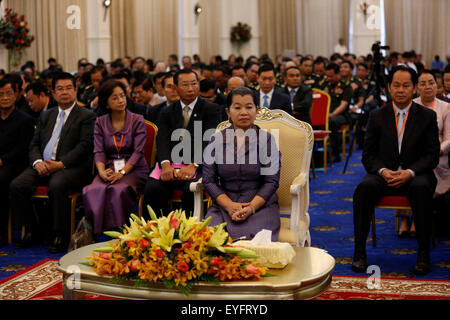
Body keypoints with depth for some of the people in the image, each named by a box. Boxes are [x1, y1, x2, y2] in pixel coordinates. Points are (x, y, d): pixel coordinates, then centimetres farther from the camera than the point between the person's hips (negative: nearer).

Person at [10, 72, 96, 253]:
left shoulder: (86, 116, 5)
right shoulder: (46, 116, 23)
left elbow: (85, 146, -7)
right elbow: (34, 144, 18)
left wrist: (60, 164, -17)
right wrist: (37, 162, -5)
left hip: (70, 167, -5)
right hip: (43, 166, 6)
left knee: (56, 186, -37)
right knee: (16, 185, -20)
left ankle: (60, 235, -22)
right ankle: (30, 230, -5)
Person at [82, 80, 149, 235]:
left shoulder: (137, 120, 4)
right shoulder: (100, 122, 13)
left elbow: (138, 151, -5)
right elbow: (99, 151, 3)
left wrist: (121, 173, -18)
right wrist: (102, 171, -18)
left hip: (133, 169, -2)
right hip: (109, 168, 2)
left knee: (118, 190, -35)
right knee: (94, 191, -31)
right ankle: (95, 232, -22)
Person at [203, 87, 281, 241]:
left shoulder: (266, 138, 2)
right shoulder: (217, 139, 8)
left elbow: (272, 181, -1)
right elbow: (209, 180, 4)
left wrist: (251, 208, -15)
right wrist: (230, 205, -11)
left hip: (260, 204, -1)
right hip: (224, 204, 2)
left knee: (251, 236, -31)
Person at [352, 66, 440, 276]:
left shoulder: (428, 116, 5)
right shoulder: (377, 116, 7)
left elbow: (432, 155, 0)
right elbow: (368, 154, 6)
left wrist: (410, 172, -17)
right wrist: (383, 171, -15)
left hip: (415, 175, -1)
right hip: (384, 174, 1)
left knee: (421, 188, -35)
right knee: (365, 187, -30)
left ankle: (423, 252, -25)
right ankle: (359, 250, -22)